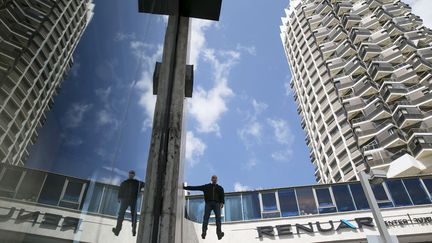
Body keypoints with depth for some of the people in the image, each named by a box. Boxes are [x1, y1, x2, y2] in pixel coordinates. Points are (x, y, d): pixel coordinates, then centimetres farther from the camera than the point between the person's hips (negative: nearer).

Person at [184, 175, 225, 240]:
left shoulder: (220, 188, 19)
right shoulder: (206, 186, 17)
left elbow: (222, 196, 8)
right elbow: (195, 188, 13)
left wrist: (222, 203, -12)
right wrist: (185, 187, 7)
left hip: (216, 204, 0)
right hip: (208, 203, 0)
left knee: (218, 217, -18)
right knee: (206, 217, -17)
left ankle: (219, 233, -28)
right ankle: (204, 233, -25)